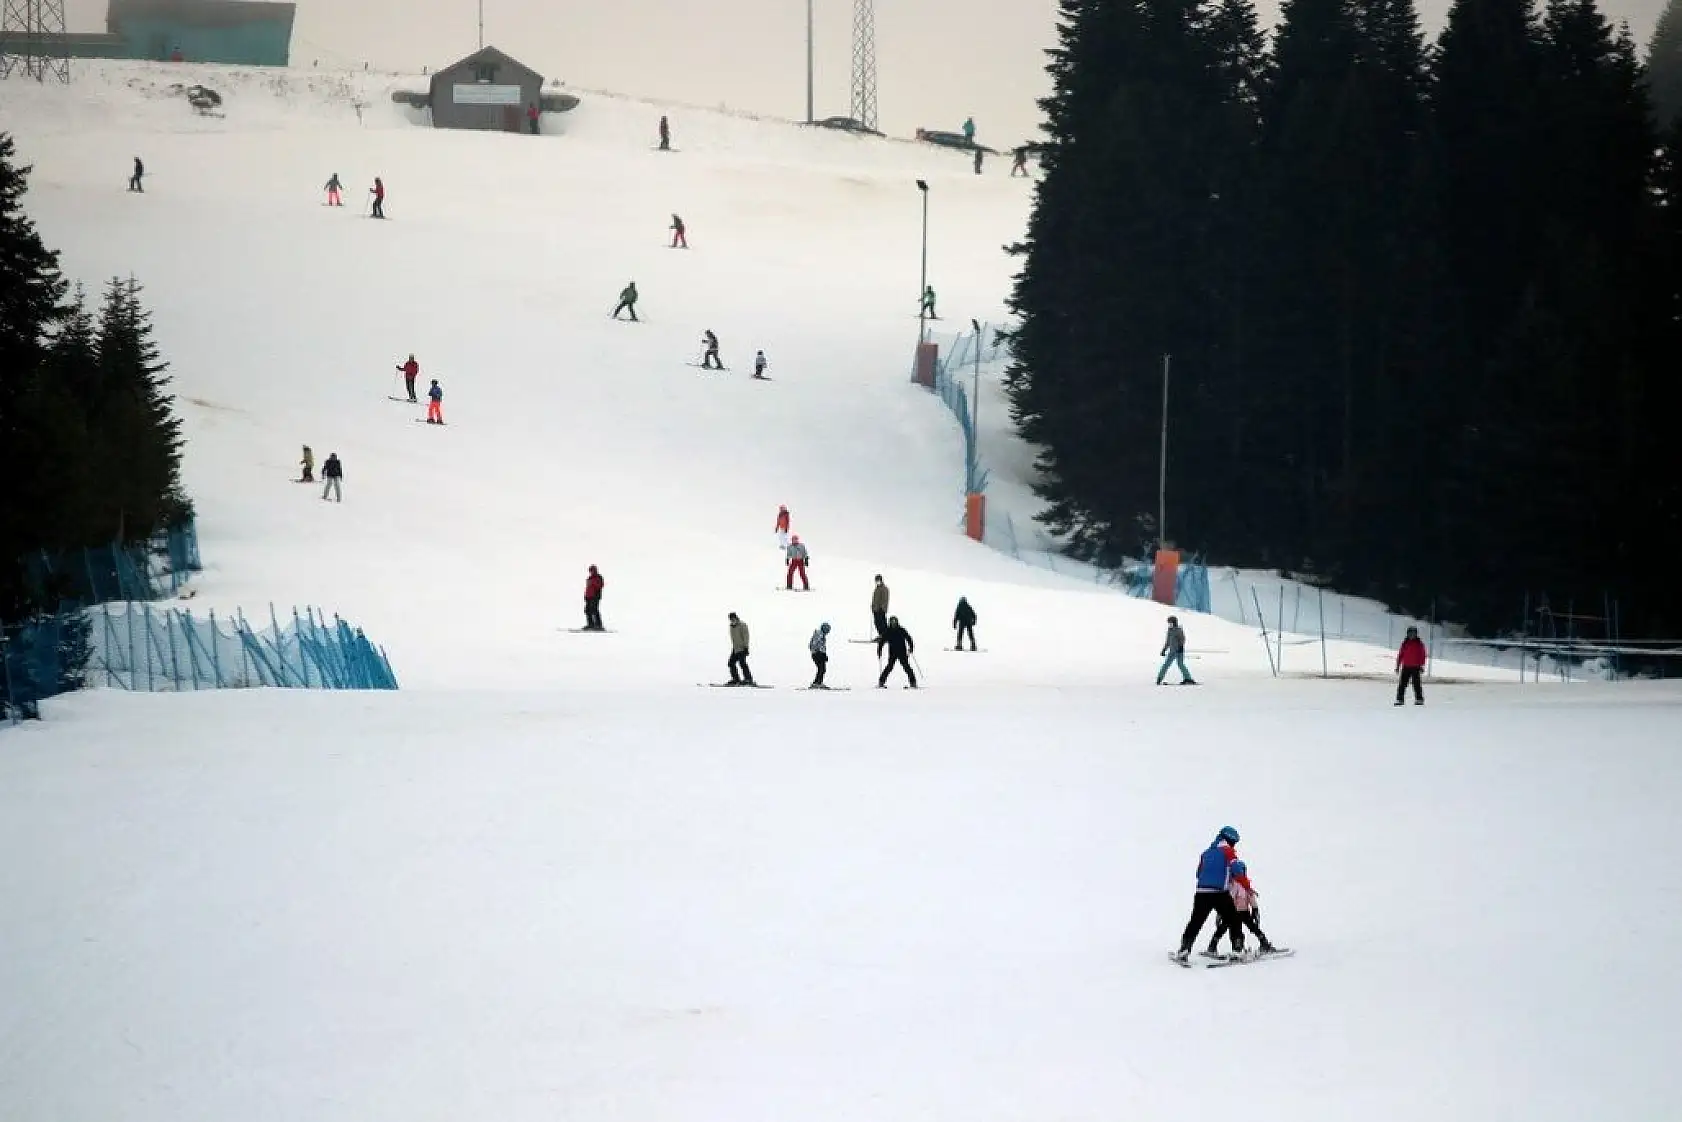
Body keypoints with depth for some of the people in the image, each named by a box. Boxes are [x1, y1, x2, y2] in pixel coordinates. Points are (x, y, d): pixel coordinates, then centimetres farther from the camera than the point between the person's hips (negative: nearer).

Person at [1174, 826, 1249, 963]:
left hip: (1201, 892, 5)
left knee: (1195, 922, 10)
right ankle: (1237, 950, 0)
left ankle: (1184, 951, 3)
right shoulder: (1228, 850, 2)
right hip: (1219, 893, -5)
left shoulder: (1206, 853, 20)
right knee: (1234, 921, 7)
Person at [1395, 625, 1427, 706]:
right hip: (1406, 667, 2)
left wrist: (1422, 666, -5)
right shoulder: (1405, 643, 8)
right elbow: (1400, 655, 10)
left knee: (1417, 684, 0)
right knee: (1402, 684, -1)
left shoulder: (1419, 643, 2)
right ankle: (1399, 699, 2)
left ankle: (1419, 699, 6)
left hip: (1416, 668, -2)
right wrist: (1398, 665, 8)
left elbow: (1422, 655, 1)